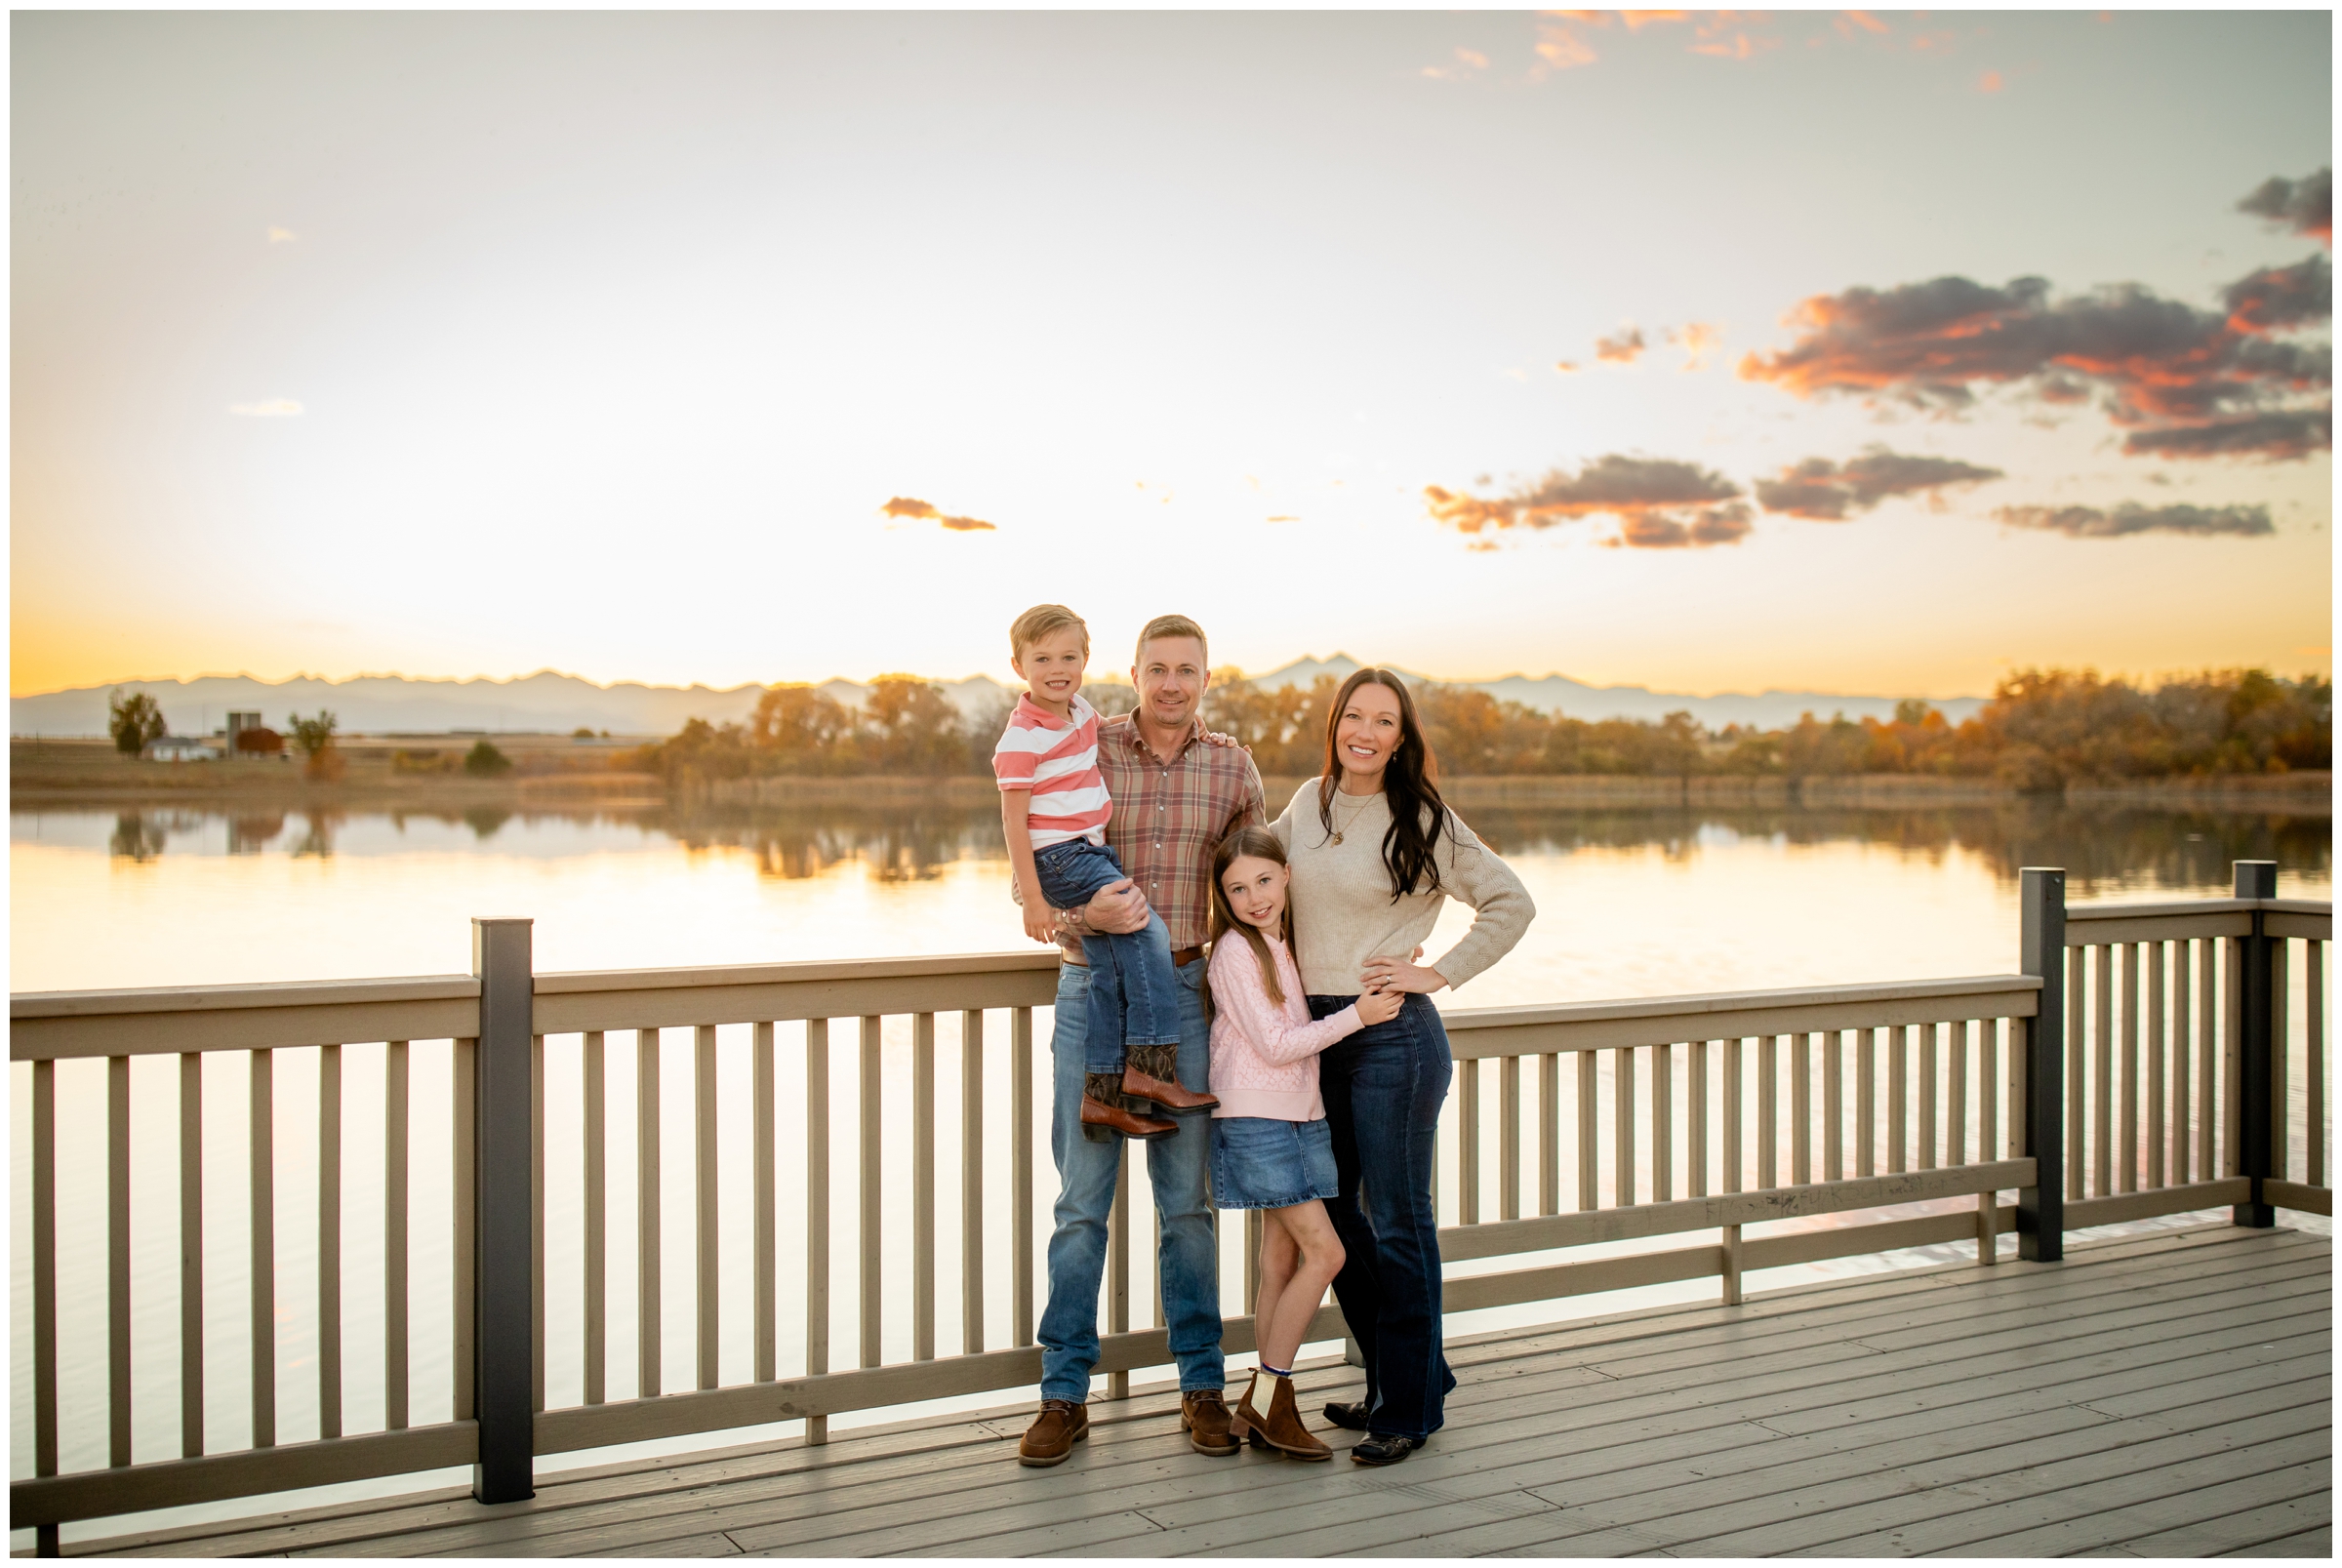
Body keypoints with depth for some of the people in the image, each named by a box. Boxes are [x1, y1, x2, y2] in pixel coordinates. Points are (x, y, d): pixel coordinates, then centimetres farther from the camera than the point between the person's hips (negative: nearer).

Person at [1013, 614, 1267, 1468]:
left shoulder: (1232, 768, 4)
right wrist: (1085, 913, -23)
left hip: (1187, 991, 1)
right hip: (1093, 990, -1)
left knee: (1187, 1196, 7)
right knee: (1082, 1198, 2)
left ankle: (1202, 1387, 19)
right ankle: (1064, 1394, 12)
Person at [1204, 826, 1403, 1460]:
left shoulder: (1291, 943, 12)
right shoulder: (1235, 951, -12)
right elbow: (1275, 1043, -15)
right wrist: (1355, 1016, -12)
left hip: (1300, 1116, 7)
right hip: (1254, 1119, -7)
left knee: (1282, 1258, 8)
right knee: (1324, 1251, -10)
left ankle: (1269, 1405, 14)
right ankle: (1267, 1397, -2)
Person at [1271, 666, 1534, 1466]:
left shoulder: (1422, 820, -7)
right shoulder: (1309, 801, 7)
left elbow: (1512, 902, -3)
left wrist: (1440, 973, -8)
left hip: (1392, 1034, -6)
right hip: (1314, 1031, 7)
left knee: (1395, 1222, 1)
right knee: (1327, 1211, 14)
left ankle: (1409, 1407, 15)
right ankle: (1412, 1372, 31)